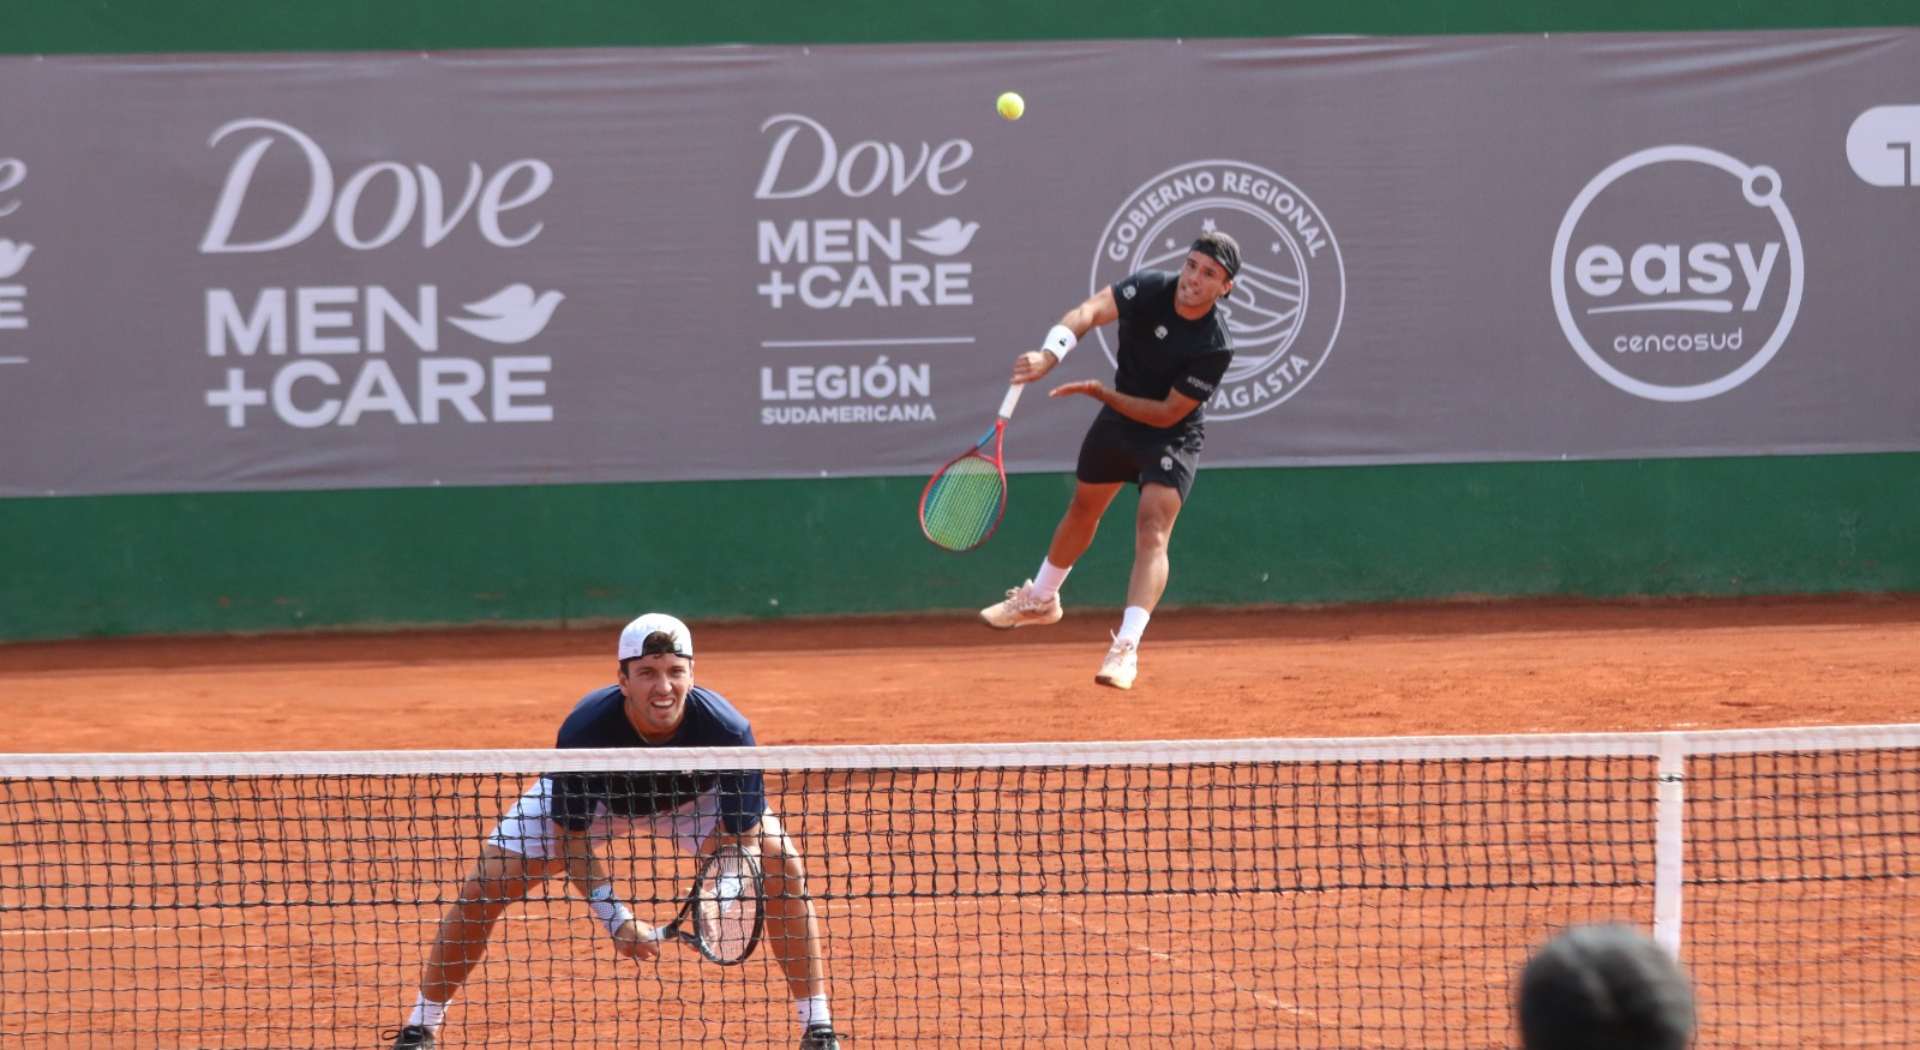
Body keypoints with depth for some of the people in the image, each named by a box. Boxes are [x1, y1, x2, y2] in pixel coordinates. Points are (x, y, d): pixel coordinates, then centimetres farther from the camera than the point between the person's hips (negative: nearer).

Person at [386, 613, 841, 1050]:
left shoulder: (727, 729, -36)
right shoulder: (585, 729, -38)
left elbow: (747, 837, -29)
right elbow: (572, 840, -26)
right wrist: (615, 919, -39)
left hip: (692, 797, 1)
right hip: (594, 799, -1)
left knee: (783, 866, -19)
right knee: (485, 884, -16)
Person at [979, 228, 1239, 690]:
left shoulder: (1215, 348, -29)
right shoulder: (1149, 288, -22)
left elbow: (1168, 414, -25)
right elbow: (1090, 312, -36)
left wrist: (1101, 392, -31)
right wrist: (1048, 355, -54)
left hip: (1171, 436, -5)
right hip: (1118, 419, 5)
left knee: (1152, 531, -23)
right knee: (1083, 509, 24)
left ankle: (1126, 649, -30)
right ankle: (1040, 599, 48)